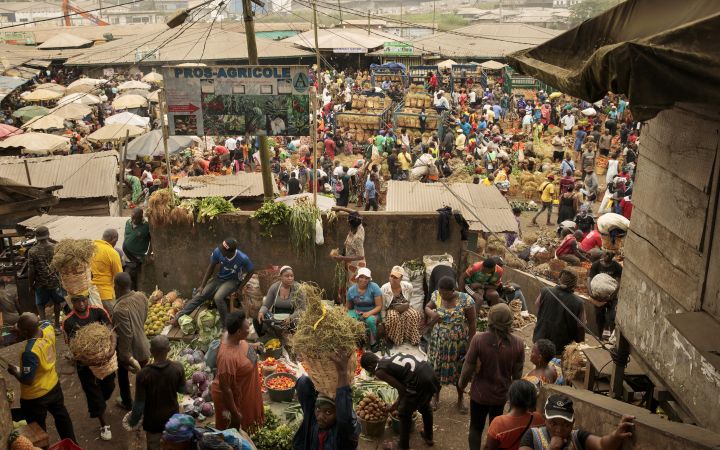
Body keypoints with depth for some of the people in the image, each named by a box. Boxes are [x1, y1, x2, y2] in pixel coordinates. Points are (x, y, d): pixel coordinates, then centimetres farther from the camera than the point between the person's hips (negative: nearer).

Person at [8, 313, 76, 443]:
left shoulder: (30, 352, -38)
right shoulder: (48, 328, -19)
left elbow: (27, 380, -25)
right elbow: (43, 322, 9)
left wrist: (15, 371, -9)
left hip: (35, 397, -8)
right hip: (53, 385, 8)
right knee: (61, 416, 29)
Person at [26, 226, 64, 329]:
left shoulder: (32, 251, -11)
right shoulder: (55, 248, -9)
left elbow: (31, 271, -9)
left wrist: (31, 284, 4)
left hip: (40, 284, -1)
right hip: (55, 281, 1)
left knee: (40, 305, 12)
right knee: (57, 303, 19)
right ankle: (57, 325, 28)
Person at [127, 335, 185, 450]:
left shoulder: (143, 374, -28)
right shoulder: (177, 368, -22)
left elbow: (139, 403, -19)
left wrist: (133, 420, -1)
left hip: (153, 419, -2)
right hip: (172, 416, 2)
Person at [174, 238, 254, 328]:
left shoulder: (243, 258, -31)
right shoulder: (218, 251, -23)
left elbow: (251, 271, -10)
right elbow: (211, 267, -5)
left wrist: (240, 287, -13)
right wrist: (202, 285, -3)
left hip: (233, 281, -4)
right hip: (220, 278, 4)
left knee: (218, 297, -30)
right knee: (199, 296, -6)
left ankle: (226, 325, -15)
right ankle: (178, 317, 6)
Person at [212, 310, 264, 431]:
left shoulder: (230, 335, -17)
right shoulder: (227, 357, -41)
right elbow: (225, 389, -31)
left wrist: (251, 346, 10)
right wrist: (234, 413, -21)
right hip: (230, 397, -8)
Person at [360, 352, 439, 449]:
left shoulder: (379, 371, -1)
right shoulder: (390, 358, 23)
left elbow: (401, 388, -2)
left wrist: (399, 403, 17)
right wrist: (398, 401, 42)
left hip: (419, 381, -8)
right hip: (430, 372, 8)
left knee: (404, 414, 17)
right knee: (425, 406, 34)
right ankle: (429, 437, 53)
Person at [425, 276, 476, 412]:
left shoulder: (466, 300, -23)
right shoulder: (436, 295, -12)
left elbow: (472, 324, -14)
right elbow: (427, 307, 7)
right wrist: (431, 313, -16)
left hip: (458, 343, -2)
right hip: (439, 342, 3)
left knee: (459, 371, 15)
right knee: (437, 368, 17)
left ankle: (460, 400, 38)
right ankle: (436, 396, 41)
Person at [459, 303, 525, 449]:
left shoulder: (479, 339, -26)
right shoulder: (517, 343, -19)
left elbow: (469, 366, -16)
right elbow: (517, 373, -6)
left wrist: (462, 383, 5)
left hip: (480, 393, -2)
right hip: (501, 393, 2)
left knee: (476, 427, 20)